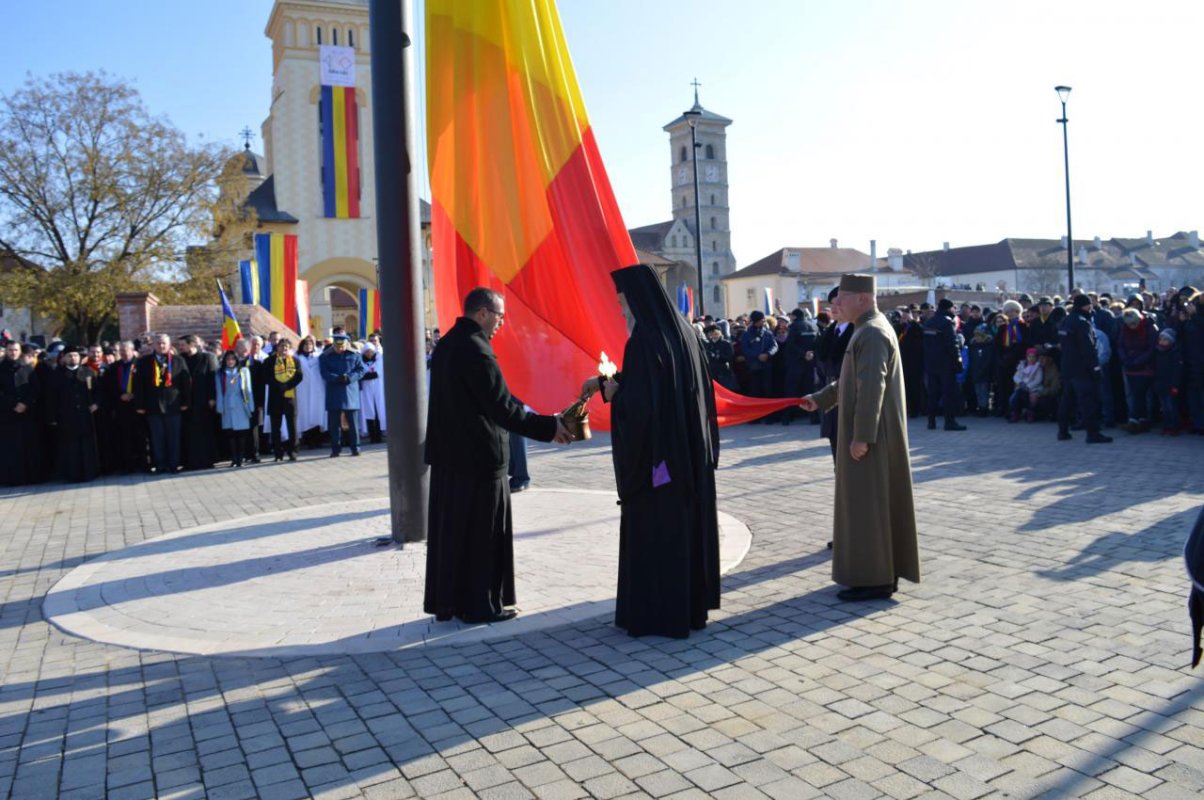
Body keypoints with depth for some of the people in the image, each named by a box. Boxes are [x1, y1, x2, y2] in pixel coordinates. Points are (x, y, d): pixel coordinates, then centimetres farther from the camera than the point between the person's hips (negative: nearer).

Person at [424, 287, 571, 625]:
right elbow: (503, 406, -22)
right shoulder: (475, 351, -19)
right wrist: (548, 427, -16)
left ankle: (445, 602, 23)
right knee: (481, 533, 3)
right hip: (479, 457, -9)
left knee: (449, 528, 14)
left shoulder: (445, 346, 10)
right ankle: (479, 605, 12)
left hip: (448, 455, 9)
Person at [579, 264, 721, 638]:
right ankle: (692, 603, 30)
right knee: (688, 523, 17)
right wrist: (609, 381, 20)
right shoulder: (683, 333, 6)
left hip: (654, 456, -8)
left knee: (652, 532, 3)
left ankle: (656, 613, 14)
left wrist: (611, 394, -3)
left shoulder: (643, 342, -20)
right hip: (690, 453, 8)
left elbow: (637, 405, -23)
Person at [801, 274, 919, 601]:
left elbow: (872, 389, -24)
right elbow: (853, 380, 22)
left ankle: (874, 579, 3)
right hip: (873, 432, 10)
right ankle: (882, 572, 24)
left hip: (870, 434, -10)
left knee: (866, 503, -4)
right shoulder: (870, 329, 15)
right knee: (873, 502, 15)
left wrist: (861, 436, -24)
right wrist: (819, 399, 16)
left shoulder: (872, 333, -18)